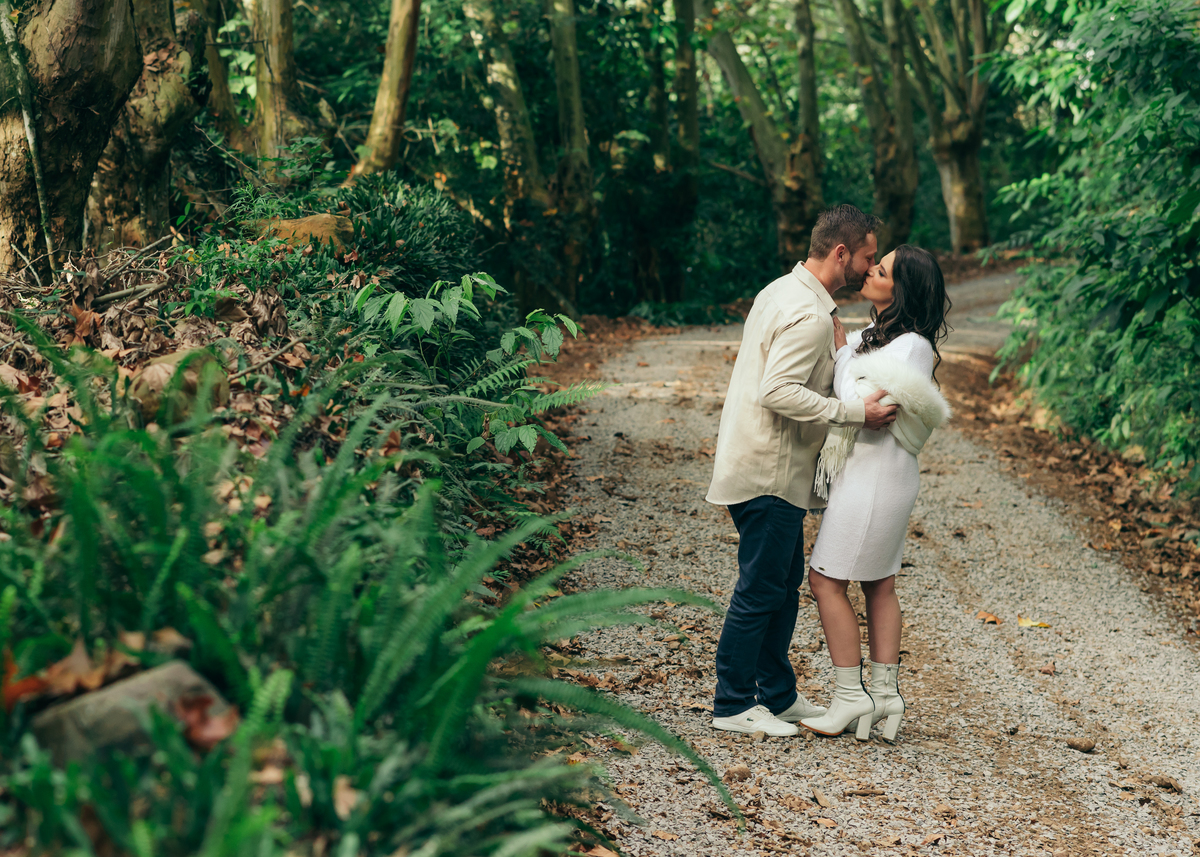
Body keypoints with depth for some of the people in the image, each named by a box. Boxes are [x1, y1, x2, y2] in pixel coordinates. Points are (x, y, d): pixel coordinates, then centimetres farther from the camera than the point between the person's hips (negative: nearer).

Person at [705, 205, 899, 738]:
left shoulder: (781, 291, 12)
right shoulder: (809, 314, -20)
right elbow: (778, 392, -28)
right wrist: (856, 412, -25)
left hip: (767, 466, 10)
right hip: (770, 472, -10)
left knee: (785, 580, 16)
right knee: (761, 588, -2)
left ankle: (777, 694, 26)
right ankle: (732, 705, 7)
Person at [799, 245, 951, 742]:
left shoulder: (911, 348, -18)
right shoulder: (877, 334, 9)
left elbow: (861, 405, -21)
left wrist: (842, 351, -10)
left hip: (875, 475, -10)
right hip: (867, 473, 10)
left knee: (827, 581, -3)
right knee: (879, 586, 13)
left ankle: (852, 696, 3)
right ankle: (886, 693, 19)